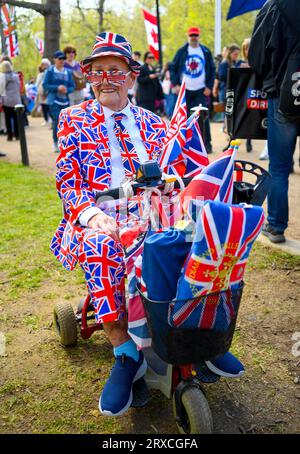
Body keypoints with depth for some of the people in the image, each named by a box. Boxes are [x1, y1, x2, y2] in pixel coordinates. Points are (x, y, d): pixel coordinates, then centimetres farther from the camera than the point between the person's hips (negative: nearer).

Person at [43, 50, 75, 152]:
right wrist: (57, 87, -14)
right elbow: (45, 85, -3)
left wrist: (67, 90, -11)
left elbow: (72, 86, 11)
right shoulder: (50, 71, -1)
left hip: (65, 100, 4)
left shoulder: (68, 72, 10)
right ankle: (55, 143, -1)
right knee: (57, 120, -13)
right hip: (54, 100, -4)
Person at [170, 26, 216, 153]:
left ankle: (207, 144, -4)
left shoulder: (206, 52, 7)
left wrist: (209, 87, -2)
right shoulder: (182, 51, 6)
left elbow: (212, 70, 9)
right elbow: (173, 68, 6)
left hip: (201, 90, -1)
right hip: (185, 90, 1)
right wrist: (176, 84, -6)